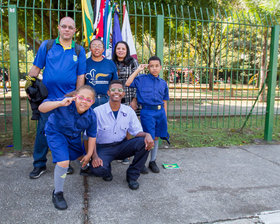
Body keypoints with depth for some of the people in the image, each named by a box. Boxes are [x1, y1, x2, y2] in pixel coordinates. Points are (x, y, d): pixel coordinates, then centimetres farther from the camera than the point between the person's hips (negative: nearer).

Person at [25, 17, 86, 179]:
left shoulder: (79, 51, 7)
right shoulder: (46, 46, 5)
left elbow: (80, 76, 5)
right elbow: (36, 68, 7)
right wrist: (29, 86, 0)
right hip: (47, 97, 0)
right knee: (43, 131, 3)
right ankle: (40, 165, 18)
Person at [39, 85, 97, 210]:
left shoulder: (91, 116, -22)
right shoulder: (66, 105, -35)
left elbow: (92, 135, -7)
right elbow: (41, 108, -41)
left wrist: (89, 154, -1)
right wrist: (60, 103, -55)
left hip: (74, 136, 5)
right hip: (56, 133, -5)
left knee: (82, 157, 24)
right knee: (63, 162, -22)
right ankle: (57, 193, 2)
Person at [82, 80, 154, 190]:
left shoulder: (129, 111, 0)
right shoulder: (97, 111, -11)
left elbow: (137, 132, 1)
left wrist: (147, 135, -23)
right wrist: (94, 156, -24)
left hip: (122, 146, 3)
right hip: (103, 148, -3)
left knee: (144, 142, -22)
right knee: (99, 169, -33)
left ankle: (132, 175, -2)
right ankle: (105, 170, 10)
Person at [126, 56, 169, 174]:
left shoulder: (163, 83, 12)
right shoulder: (142, 79, 2)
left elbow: (164, 101, 16)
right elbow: (128, 83, -14)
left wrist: (165, 116, 13)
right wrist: (138, 70, -8)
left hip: (160, 112, 4)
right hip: (147, 112, -4)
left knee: (156, 137, 11)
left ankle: (153, 161, 25)